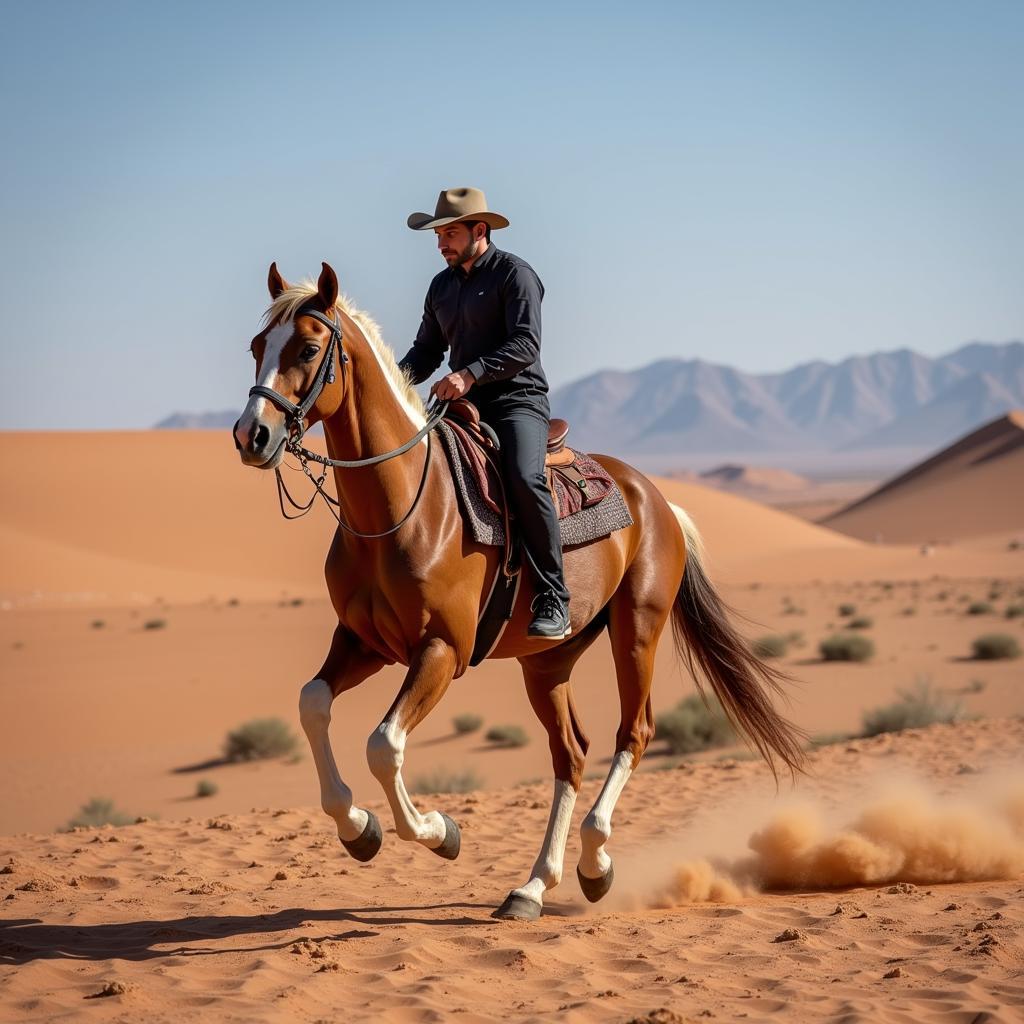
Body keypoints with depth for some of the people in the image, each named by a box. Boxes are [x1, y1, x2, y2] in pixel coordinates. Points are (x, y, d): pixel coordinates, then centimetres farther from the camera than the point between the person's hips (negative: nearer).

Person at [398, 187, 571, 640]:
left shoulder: (514, 274, -5)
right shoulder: (442, 285, 17)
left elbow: (525, 345, -16)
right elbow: (427, 349, 20)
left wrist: (470, 374, -28)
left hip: (517, 401, -8)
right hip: (464, 407, 8)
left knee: (524, 477, -33)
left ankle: (553, 602, -29)